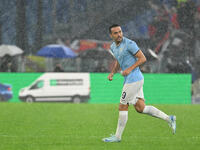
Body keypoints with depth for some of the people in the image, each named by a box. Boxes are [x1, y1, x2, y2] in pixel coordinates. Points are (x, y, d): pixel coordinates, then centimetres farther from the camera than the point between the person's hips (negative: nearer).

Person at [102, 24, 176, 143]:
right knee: (140, 108, 7)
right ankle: (168, 119, 12)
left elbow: (142, 58, -12)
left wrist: (130, 69, -19)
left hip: (134, 79, -9)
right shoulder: (113, 47, 13)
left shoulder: (129, 44, -13)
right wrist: (112, 73, 9)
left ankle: (118, 136, 7)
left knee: (123, 107, -2)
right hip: (129, 79, 9)